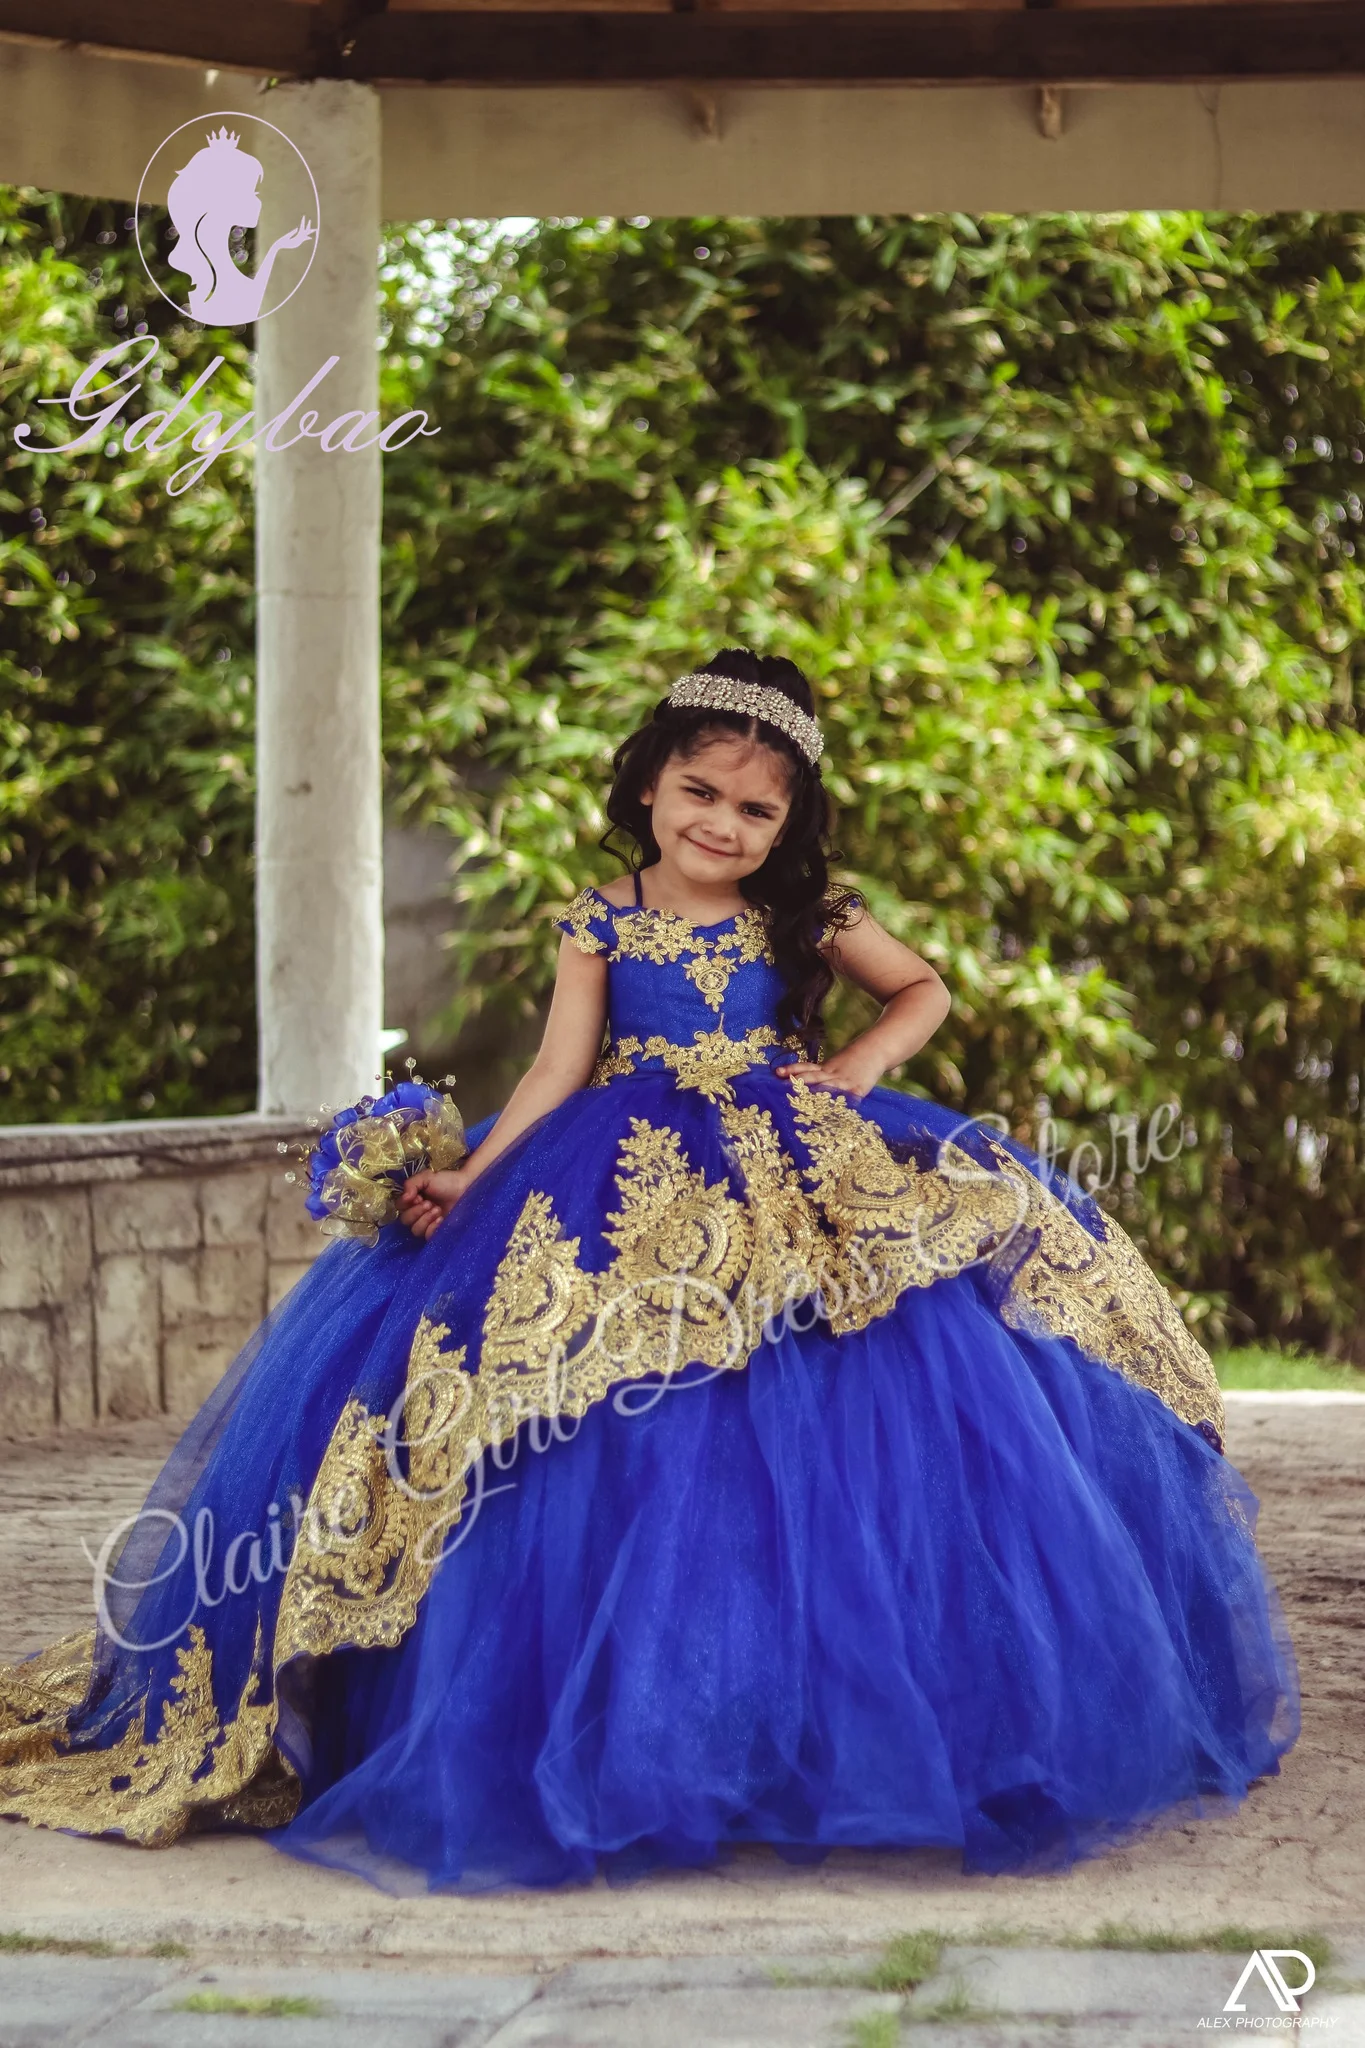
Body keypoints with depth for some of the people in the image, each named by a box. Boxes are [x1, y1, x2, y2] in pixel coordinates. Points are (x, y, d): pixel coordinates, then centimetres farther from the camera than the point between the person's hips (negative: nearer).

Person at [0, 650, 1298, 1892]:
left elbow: (923, 990, 22)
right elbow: (559, 1075, -1)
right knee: (632, 1459, -13)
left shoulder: (804, 920, 9)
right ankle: (627, 1748, -2)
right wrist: (464, 1181, -13)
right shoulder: (601, 924, 6)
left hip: (808, 1190, 2)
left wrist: (862, 1067, 3)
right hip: (632, 1205, -1)